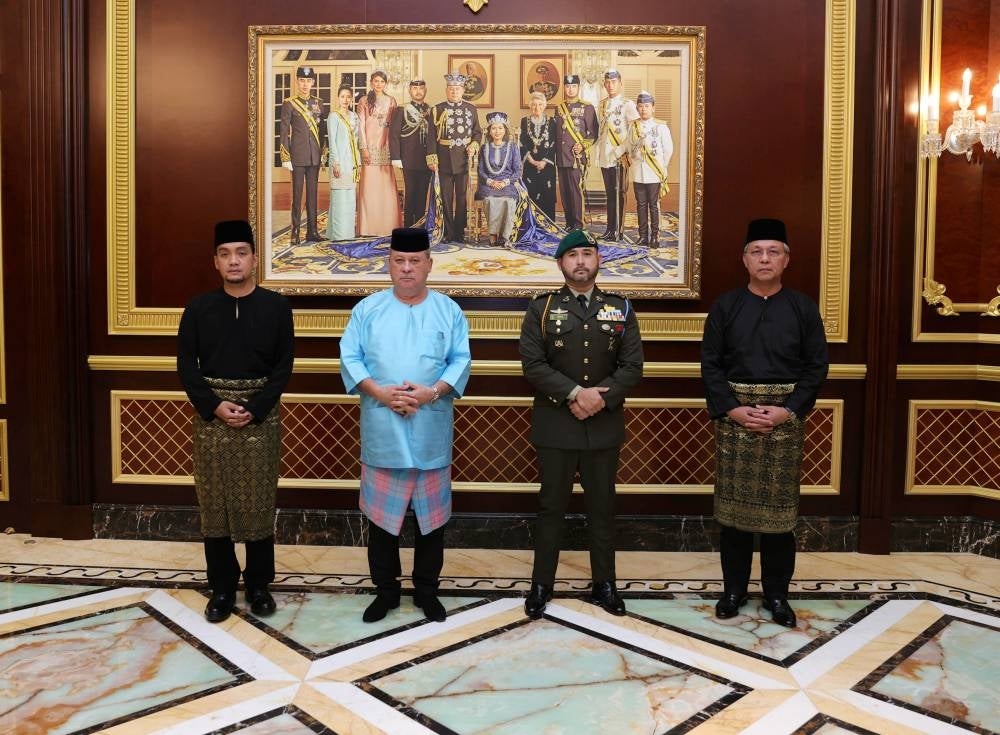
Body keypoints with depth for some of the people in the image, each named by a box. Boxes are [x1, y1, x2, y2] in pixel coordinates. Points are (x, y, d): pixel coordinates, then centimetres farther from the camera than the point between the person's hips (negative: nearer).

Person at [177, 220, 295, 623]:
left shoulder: (275, 306, -1)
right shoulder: (199, 308, 2)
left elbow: (283, 366, -3)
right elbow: (186, 365, 1)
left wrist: (254, 408, -14)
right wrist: (216, 406, -12)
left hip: (261, 415, -1)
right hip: (211, 414, 1)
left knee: (258, 502, 4)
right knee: (214, 502, 6)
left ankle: (258, 585, 20)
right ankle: (222, 588, 19)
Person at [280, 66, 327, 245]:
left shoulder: (318, 103, 11)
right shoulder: (289, 104, -1)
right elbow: (284, 132, -3)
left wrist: (324, 153, 9)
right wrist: (285, 157, -8)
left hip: (315, 156, 4)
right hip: (298, 155, -4)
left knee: (313, 193, 7)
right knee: (297, 193, -2)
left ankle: (312, 231, 13)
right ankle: (295, 232, 2)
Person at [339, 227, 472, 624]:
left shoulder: (449, 310, 3)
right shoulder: (367, 309, 3)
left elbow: (461, 361, -1)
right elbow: (350, 358, 0)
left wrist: (432, 392, -17)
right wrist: (379, 392, -15)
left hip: (431, 431, 0)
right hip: (382, 431, 0)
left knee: (431, 515, 9)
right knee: (382, 515, 9)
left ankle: (426, 590, 26)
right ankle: (385, 590, 25)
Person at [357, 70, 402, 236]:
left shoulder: (391, 100, 10)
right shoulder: (365, 101, 4)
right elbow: (361, 126, 1)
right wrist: (364, 148, -8)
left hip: (386, 146, 2)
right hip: (370, 146, -2)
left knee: (387, 185, 1)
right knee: (370, 185, -2)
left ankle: (388, 224, 7)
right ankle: (369, 226, 2)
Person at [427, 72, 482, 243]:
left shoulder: (471, 109, 8)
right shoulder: (437, 110, 3)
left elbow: (477, 132, 12)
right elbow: (432, 136, 0)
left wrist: (474, 145, -7)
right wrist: (431, 158, -7)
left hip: (464, 159, 1)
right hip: (444, 160, -1)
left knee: (462, 197, 6)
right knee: (446, 198, 3)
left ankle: (460, 232, 14)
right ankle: (449, 233, 11)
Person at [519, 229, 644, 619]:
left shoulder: (621, 309, 5)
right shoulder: (542, 308, -1)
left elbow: (632, 366, -1)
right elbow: (532, 364, -9)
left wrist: (600, 399, -15)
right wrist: (576, 393, -18)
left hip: (604, 426, 2)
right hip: (555, 424, -2)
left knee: (602, 506, 11)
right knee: (551, 506, 7)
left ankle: (604, 584, 25)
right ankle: (541, 584, 20)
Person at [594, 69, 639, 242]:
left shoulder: (627, 104, -5)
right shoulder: (602, 104, 14)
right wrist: (593, 145, 11)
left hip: (619, 156, -6)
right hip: (604, 156, 6)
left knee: (619, 193, -3)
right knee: (609, 193, 11)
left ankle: (618, 230, 1)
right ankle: (610, 228, 16)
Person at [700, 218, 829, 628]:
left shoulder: (803, 308, 3)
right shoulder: (725, 306, 3)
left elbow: (816, 367, 1)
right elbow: (710, 364, 1)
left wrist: (787, 410, -11)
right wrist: (733, 409, -11)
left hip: (785, 418, 0)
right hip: (734, 417, 0)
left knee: (779, 506, 5)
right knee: (733, 505, 6)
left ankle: (777, 594, 19)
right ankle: (733, 589, 21)